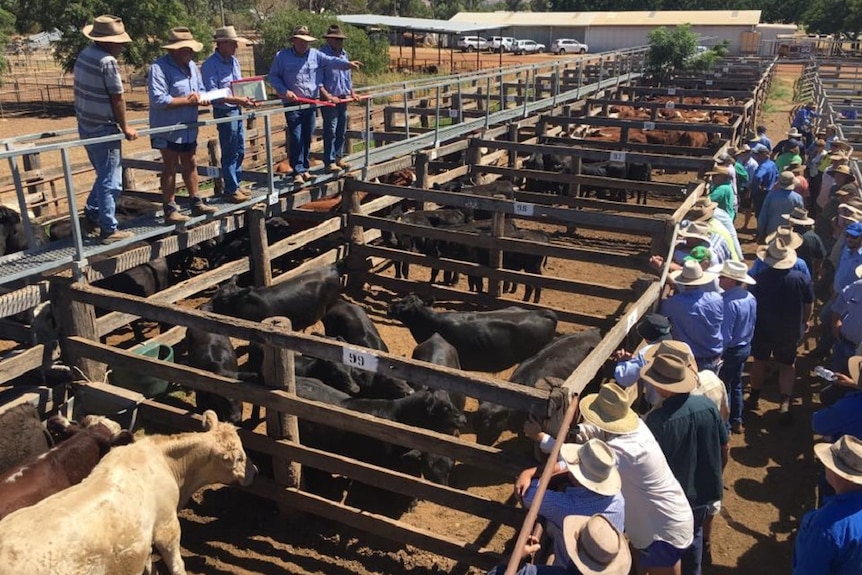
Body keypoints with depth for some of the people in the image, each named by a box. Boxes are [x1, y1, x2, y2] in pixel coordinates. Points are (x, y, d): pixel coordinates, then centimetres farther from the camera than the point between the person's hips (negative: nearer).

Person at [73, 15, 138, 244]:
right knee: (111, 181, -1)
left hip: (86, 127, 9)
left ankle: (92, 215, 29)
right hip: (104, 130, -9)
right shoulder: (107, 61, -19)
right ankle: (109, 230, 4)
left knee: (104, 175, 24)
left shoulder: (84, 55, 9)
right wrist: (125, 128, -5)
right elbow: (117, 99, -16)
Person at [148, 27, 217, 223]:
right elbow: (158, 100, -25)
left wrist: (201, 98, -5)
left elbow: (200, 89, 19)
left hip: (188, 128, 7)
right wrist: (186, 100, -19)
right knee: (170, 167, 0)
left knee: (190, 165, 15)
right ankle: (170, 210, 7)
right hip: (168, 129, -7)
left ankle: (196, 203, 25)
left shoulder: (191, 66, 9)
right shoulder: (159, 67, -16)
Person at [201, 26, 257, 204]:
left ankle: (236, 185, 26)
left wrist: (248, 99, -1)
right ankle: (231, 190, 8)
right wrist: (238, 100, -25)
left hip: (237, 110, 8)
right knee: (230, 153, -1)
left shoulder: (234, 61, 10)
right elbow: (212, 94, -20)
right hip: (224, 112, -8)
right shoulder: (210, 65, -15)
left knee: (240, 151, 14)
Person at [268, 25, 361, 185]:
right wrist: (285, 91, -11)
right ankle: (298, 172, -7)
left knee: (307, 138, 9)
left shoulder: (315, 54, 8)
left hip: (311, 103, 4)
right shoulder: (282, 56, 1)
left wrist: (347, 64, -22)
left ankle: (304, 169, 19)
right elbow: (273, 76, 3)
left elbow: (331, 61, -4)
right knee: (296, 138, -9)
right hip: (292, 104, -4)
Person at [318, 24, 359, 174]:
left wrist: (352, 92, 15)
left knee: (341, 131, 13)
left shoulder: (344, 54, 13)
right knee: (330, 132, -4)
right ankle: (330, 162, 1)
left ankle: (338, 157, 23)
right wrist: (329, 96, -20)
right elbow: (317, 80, -16)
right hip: (329, 100, -8)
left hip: (343, 99, 8)